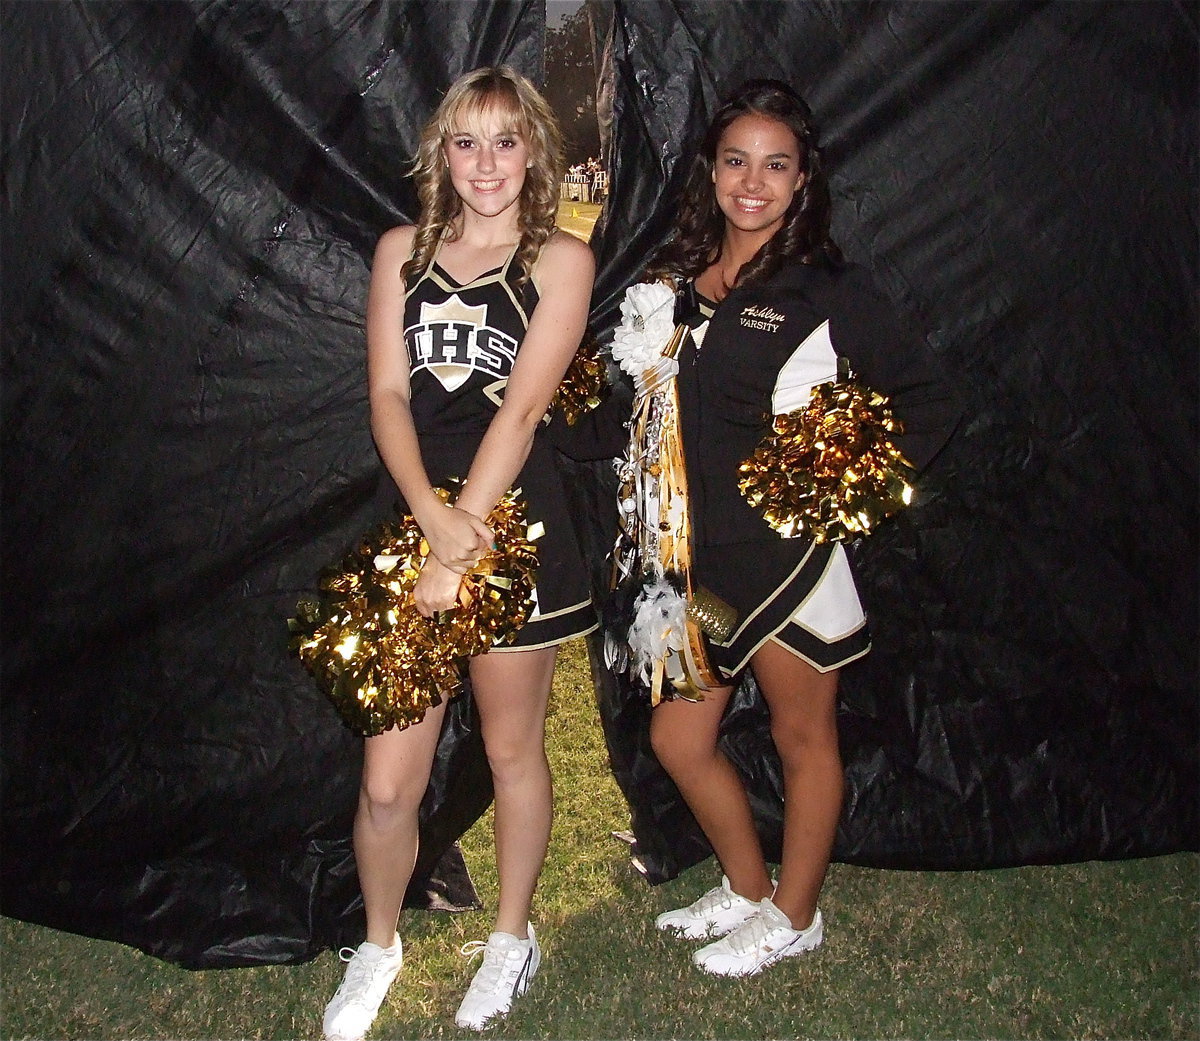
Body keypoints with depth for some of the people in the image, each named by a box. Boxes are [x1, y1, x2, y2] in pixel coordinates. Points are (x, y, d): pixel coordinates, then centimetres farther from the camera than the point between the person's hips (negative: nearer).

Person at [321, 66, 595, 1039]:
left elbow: (520, 410, -11)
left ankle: (512, 937, 35)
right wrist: (431, 515, -17)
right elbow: (388, 393, -1)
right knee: (387, 780, 2)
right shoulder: (402, 251, 8)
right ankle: (378, 946, 28)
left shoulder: (560, 260, -1)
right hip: (413, 516, 2)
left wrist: (463, 545, -19)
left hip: (513, 523, -2)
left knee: (514, 750, 13)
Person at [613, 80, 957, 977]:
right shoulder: (677, 275, 6)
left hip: (786, 550, -6)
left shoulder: (828, 290, -10)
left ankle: (795, 916, 31)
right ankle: (746, 888, 36)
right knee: (678, 738, 13)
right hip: (697, 551, 6)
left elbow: (929, 402, -5)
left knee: (803, 738, 11)